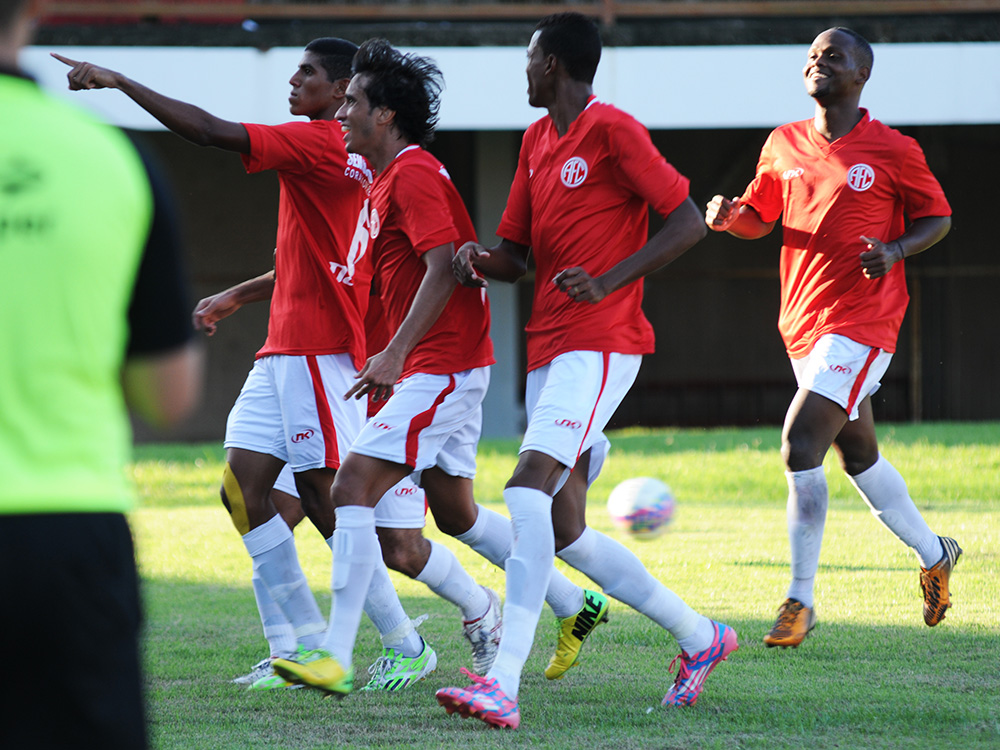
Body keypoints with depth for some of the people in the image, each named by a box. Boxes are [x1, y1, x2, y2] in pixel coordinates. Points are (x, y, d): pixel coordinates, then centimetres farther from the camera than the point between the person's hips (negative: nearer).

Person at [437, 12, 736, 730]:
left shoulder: (614, 130, -8)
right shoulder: (537, 140, 17)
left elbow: (689, 221, -11)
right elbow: (516, 256, 22)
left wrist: (608, 281, -20)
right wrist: (479, 261, -2)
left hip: (599, 344, -9)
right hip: (548, 346, 9)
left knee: (528, 489, -23)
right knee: (563, 530, 8)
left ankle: (503, 684, -30)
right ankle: (699, 636, 23)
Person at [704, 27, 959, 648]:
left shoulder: (893, 151, -7)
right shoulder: (784, 146, 8)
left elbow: (938, 217, 3)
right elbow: (759, 217, 19)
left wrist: (896, 250, -16)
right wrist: (730, 217, -4)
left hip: (862, 323, -7)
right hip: (804, 323, 7)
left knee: (801, 446, -18)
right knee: (858, 454, 17)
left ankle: (801, 600, -11)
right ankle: (934, 554, 38)